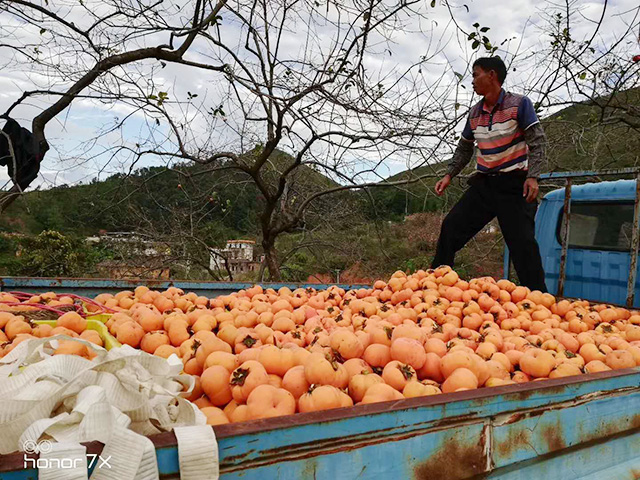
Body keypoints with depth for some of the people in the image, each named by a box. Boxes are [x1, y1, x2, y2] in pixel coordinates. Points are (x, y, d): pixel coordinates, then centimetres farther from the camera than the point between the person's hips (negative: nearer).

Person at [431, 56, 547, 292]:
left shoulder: (519, 104, -6)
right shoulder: (475, 112, 9)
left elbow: (537, 142, -10)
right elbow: (464, 149, 20)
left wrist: (532, 177, -22)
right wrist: (449, 175, 9)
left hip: (514, 184, -5)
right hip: (484, 183, 5)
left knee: (522, 242, -10)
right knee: (451, 227, -2)